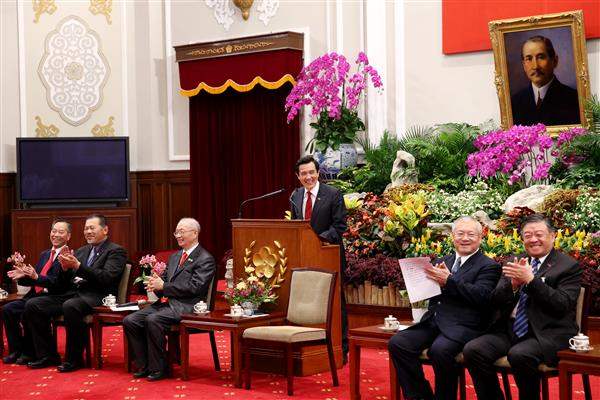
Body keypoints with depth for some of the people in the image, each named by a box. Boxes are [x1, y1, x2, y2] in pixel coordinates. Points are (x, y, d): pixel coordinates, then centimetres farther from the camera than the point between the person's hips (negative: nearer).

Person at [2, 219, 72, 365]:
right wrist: (23, 276, -2)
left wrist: (36, 277, -27)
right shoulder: (44, 255, 20)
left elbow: (59, 283, -18)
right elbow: (33, 279, 19)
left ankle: (30, 353, -9)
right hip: (35, 296, 8)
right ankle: (16, 350, 0)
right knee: (7, 309, -9)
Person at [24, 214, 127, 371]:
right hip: (73, 293, 8)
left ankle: (74, 359, -23)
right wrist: (65, 267, -2)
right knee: (32, 305, -8)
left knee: (70, 306, -38)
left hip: (97, 297, -8)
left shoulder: (115, 251, 1)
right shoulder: (81, 251, 23)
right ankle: (48, 355, -1)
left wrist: (78, 266, -20)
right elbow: (68, 280, 21)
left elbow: (106, 277, -15)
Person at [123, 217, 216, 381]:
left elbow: (194, 287, -15)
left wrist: (163, 286, -13)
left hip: (185, 306, -8)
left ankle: (158, 368, -19)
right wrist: (155, 284, -3)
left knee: (152, 320, -33)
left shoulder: (205, 259, -4)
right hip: (164, 302, 8)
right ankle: (144, 366, -2)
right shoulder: (174, 257, 23)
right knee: (129, 321, -11)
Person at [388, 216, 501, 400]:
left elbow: (481, 296, -13)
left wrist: (448, 281, -17)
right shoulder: (442, 262, 21)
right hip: (433, 321, 6)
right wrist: (435, 280, -5)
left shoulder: (489, 267, 4)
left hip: (463, 325, -6)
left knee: (440, 349, -34)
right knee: (397, 343, -16)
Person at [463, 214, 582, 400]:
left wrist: (530, 280, -18)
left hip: (547, 334, -5)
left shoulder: (569, 266, 1)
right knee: (472, 350, -20)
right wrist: (514, 283, -10)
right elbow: (496, 301, 10)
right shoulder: (515, 263, 16)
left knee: (519, 355, -36)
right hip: (510, 330, 5)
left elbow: (562, 305, -12)